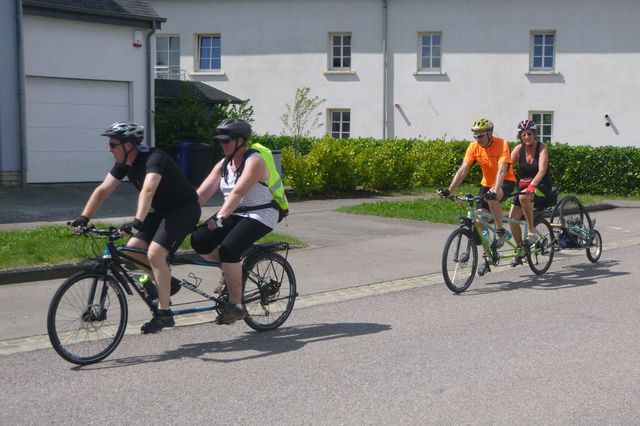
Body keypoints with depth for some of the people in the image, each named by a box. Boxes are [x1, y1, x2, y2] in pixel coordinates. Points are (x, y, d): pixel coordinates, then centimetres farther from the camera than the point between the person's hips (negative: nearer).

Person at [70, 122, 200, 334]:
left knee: (154, 252, -24)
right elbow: (103, 190, -1)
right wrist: (83, 218, -11)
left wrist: (137, 222, -55)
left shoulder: (154, 158, -27)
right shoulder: (124, 164, -1)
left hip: (184, 208, -9)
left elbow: (148, 190, -43)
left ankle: (164, 313, -15)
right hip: (161, 210, 9)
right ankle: (166, 282, 18)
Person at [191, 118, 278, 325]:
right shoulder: (223, 164, 8)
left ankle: (236, 305, -15)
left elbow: (237, 193, -27)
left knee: (227, 249, -28)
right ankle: (231, 272, 13)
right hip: (235, 213, 8)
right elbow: (202, 193, 1)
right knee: (198, 240, -12)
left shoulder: (253, 161, -16)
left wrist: (220, 218, -34)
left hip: (260, 216, -8)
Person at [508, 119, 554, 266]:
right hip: (523, 186, 5)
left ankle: (532, 232, -24)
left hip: (542, 186, -5)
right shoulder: (519, 148, -3)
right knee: (512, 218, -9)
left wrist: (532, 185, -43)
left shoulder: (541, 147, -13)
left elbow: (542, 170, -27)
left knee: (524, 196, -37)